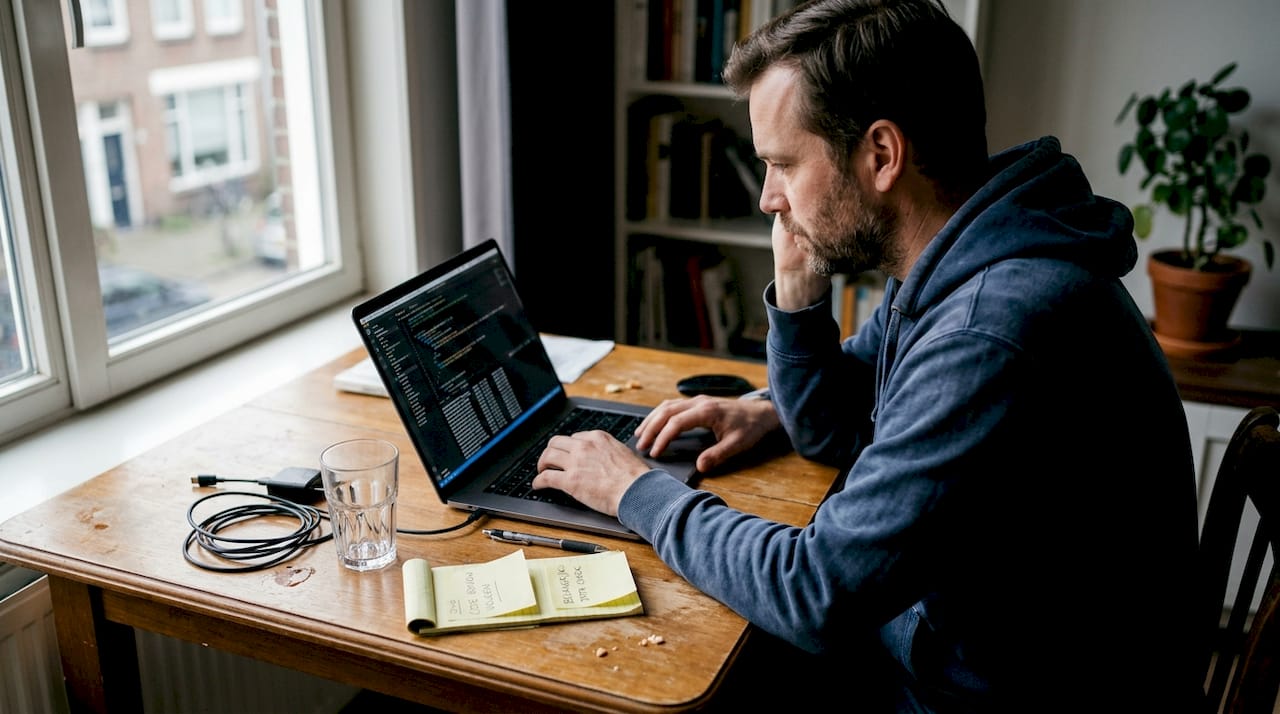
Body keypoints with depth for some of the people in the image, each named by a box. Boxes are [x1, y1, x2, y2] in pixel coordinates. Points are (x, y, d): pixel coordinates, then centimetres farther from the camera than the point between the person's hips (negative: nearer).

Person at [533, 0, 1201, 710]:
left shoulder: (994, 334, -32)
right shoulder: (936, 268, -1)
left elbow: (817, 596, -27)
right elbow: (834, 425, 13)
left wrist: (638, 491, -14)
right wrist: (783, 345, -5)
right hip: (935, 642, 8)